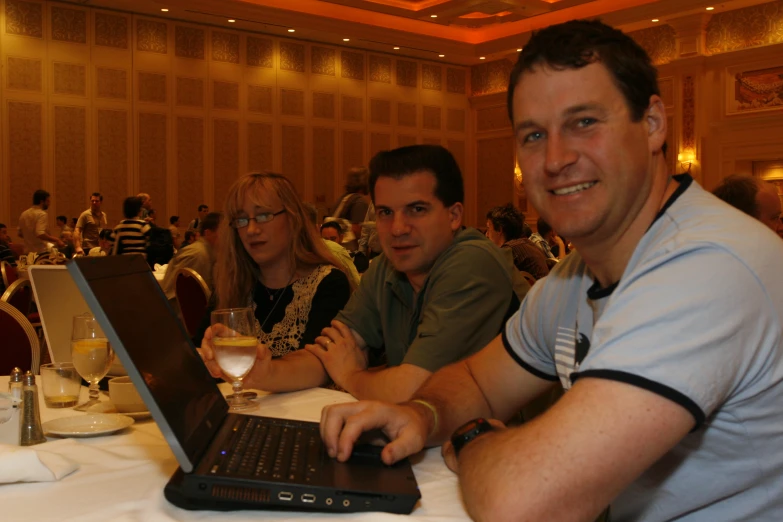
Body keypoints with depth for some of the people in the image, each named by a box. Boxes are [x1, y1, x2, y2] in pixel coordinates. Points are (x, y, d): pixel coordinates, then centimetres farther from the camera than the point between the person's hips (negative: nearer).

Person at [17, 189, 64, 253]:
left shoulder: (24, 214, 11)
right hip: (41, 252, -8)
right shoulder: (42, 214, -14)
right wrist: (57, 240, -20)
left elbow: (19, 233, 17)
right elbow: (41, 234, -26)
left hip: (28, 252, 8)